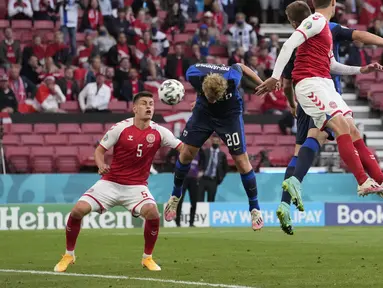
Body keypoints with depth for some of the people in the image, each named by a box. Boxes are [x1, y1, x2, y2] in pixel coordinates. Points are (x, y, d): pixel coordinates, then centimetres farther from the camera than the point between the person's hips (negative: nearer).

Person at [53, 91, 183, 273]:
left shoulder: (158, 132, -5)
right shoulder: (120, 128, -9)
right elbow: (100, 149, -2)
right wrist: (100, 164, -23)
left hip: (137, 186, 0)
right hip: (110, 182, 0)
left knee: (152, 213, -28)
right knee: (78, 210, -16)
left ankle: (147, 258, -2)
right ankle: (69, 255, 8)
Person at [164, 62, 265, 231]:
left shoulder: (232, 78, -38)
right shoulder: (194, 75, -33)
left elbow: (239, 66, -13)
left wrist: (263, 84, -1)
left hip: (230, 114, -2)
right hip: (203, 111, 2)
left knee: (241, 161, -6)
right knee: (186, 153, 1)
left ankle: (255, 209, 7)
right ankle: (175, 196, 25)